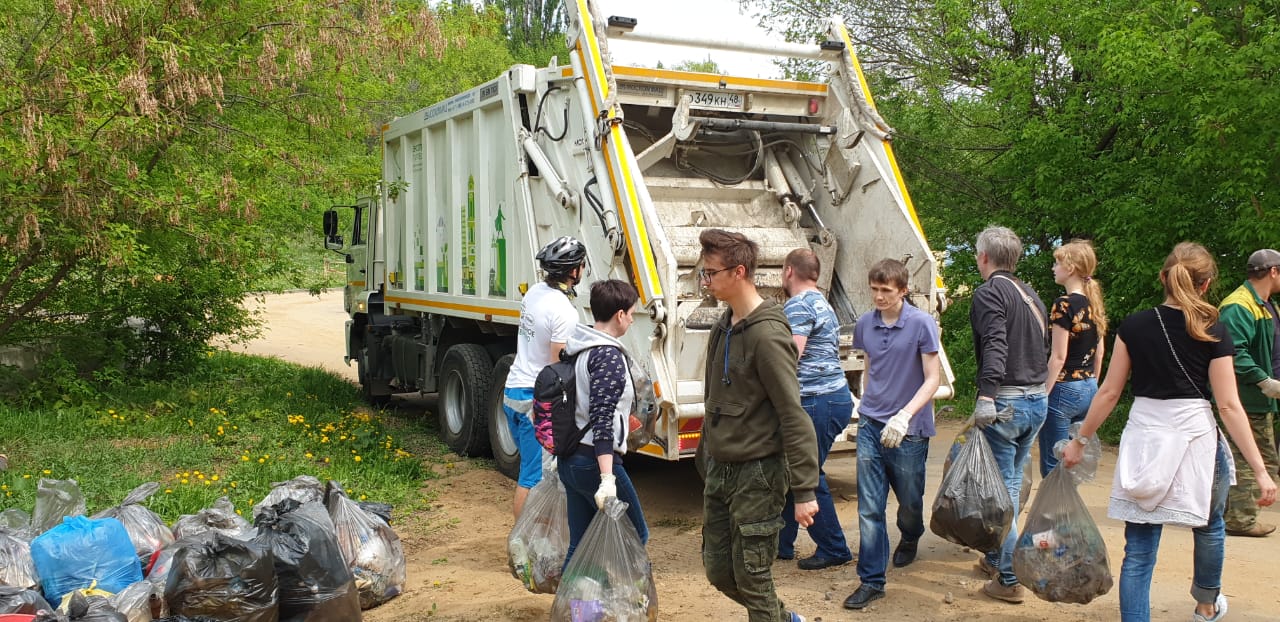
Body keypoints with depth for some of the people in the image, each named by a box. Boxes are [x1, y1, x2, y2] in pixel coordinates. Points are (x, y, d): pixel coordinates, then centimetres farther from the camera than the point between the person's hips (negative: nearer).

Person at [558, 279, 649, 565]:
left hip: (568, 459, 9)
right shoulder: (609, 356, -17)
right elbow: (602, 419, -24)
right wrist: (607, 478, -28)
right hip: (595, 462, -9)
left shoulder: (576, 346, 11)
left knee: (580, 543, 14)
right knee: (635, 536, 6)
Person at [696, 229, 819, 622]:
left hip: (757, 473, -9)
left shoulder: (767, 335, -19)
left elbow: (794, 417, -21)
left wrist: (804, 491, -21)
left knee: (751, 578, 1)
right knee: (718, 571, 15)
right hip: (719, 471, 9)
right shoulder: (724, 327, 8)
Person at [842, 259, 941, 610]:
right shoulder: (865, 325, 2)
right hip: (871, 426, 3)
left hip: (909, 430, -3)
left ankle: (909, 539, 49)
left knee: (909, 500, 17)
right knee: (869, 508, -1)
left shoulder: (921, 324, -11)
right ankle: (871, 581, 6)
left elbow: (933, 379, -12)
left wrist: (904, 415, -24)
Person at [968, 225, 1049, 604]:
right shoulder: (1030, 294, 16)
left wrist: (986, 396, -33)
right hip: (1038, 400, 8)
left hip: (1006, 402, -8)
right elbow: (1041, 347, 18)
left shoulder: (989, 292, -10)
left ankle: (1009, 579, 3)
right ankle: (997, 558, 30)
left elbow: (995, 346, -25)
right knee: (1012, 483, 18)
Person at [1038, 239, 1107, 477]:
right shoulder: (1094, 304, 8)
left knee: (1052, 467, 0)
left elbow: (1058, 357, -17)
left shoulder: (1064, 305, -15)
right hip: (1089, 389, 8)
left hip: (1063, 389, -8)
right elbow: (1100, 350, 16)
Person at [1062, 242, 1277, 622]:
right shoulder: (1213, 333, -5)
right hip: (1196, 436, 0)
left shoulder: (1133, 326, 0)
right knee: (1209, 526, 28)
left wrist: (1080, 441, 11)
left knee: (1139, 551, 3)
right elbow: (1229, 406, -8)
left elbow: (1109, 392, 1)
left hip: (1143, 439, 1)